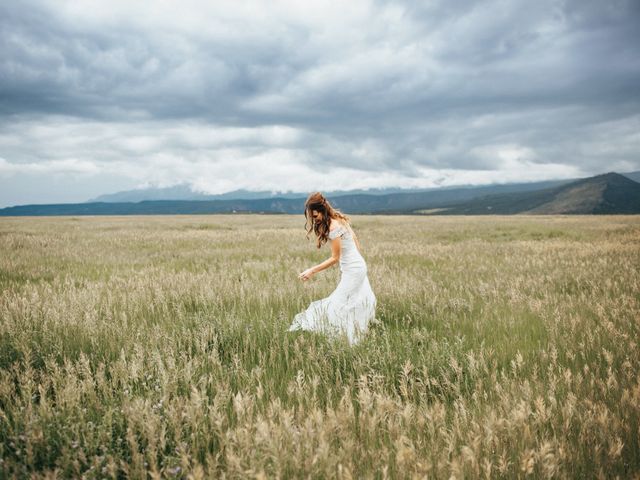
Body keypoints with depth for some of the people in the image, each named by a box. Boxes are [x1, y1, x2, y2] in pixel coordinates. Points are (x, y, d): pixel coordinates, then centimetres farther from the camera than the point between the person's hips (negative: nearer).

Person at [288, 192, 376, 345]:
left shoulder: (334, 227, -21)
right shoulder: (340, 219, 7)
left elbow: (335, 258, -18)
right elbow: (357, 244, 13)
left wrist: (312, 271, -16)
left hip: (352, 270, -10)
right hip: (358, 265, 10)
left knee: (337, 306, -7)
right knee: (358, 306, 15)